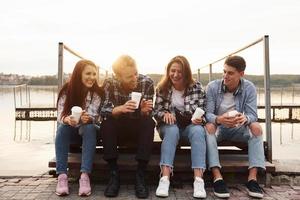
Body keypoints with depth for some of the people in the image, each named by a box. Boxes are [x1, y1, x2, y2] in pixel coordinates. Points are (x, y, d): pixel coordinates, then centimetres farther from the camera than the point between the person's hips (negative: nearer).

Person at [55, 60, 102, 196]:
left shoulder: (97, 92, -12)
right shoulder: (67, 90, -10)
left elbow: (95, 117, -18)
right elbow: (60, 114, -15)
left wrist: (88, 119, -42)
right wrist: (67, 119, -39)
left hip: (88, 128, -1)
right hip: (70, 129, 1)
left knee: (90, 128, -34)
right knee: (62, 128, -31)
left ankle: (85, 175, -40)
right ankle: (62, 175, -33)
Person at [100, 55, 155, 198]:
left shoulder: (147, 83, -13)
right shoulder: (109, 83, -12)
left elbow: (147, 114, -13)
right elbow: (103, 111, -22)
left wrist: (144, 110, -37)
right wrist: (121, 108, -41)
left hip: (139, 129, 0)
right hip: (118, 129, 0)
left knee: (149, 122, -32)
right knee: (106, 122, -30)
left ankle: (140, 175, -25)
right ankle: (114, 174, -22)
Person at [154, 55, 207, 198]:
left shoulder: (196, 87, 0)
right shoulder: (162, 88, 1)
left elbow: (203, 110, -1)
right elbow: (156, 111, -1)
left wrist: (199, 118, -24)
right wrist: (165, 114, -24)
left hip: (190, 125, 1)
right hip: (169, 125, 0)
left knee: (198, 131, -34)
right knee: (172, 130, -35)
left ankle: (198, 180, -41)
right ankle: (165, 178, -43)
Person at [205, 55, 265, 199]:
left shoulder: (249, 88, -10)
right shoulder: (212, 87, -14)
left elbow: (253, 115, -16)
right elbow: (207, 114, -19)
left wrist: (245, 118, -42)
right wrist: (219, 119, -43)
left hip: (237, 129, 2)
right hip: (217, 127, -1)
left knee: (256, 126, -26)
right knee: (209, 127, -34)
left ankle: (252, 178, -28)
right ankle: (217, 178, -38)